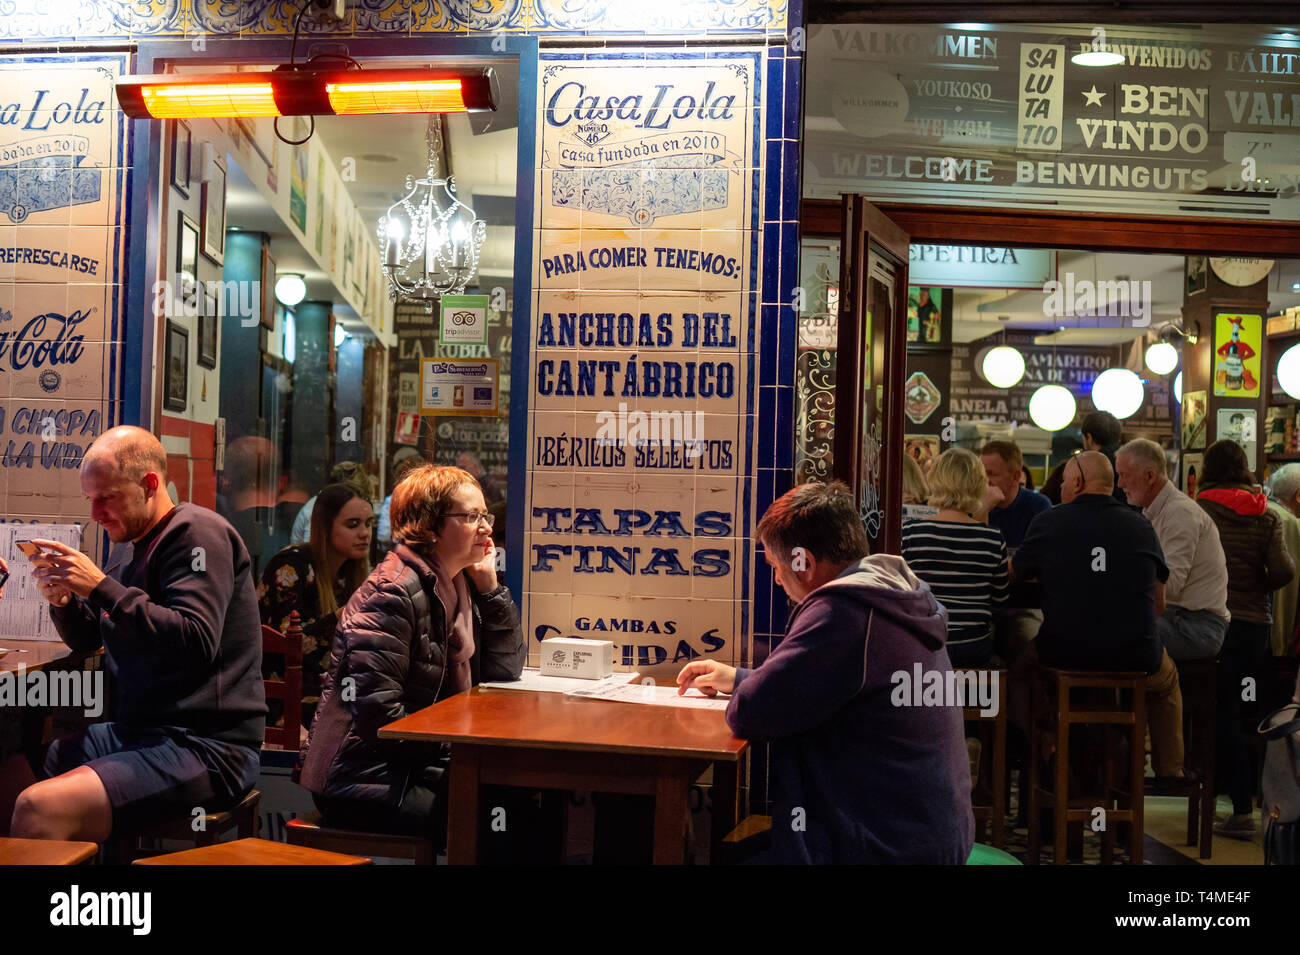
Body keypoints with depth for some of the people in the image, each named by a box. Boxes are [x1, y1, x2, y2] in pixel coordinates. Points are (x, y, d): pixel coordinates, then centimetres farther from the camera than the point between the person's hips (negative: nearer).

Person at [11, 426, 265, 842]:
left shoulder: (196, 532, -10)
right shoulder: (129, 549, 18)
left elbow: (196, 643, -23)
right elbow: (87, 640, 25)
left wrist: (101, 586, -20)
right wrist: (61, 598, 4)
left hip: (207, 745, -9)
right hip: (137, 730, 9)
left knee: (38, 808, -26)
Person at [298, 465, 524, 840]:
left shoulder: (461, 585, 11)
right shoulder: (392, 592, -16)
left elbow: (504, 673, 11)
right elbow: (378, 712, -22)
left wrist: (490, 585, 3)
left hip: (419, 765, 9)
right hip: (363, 778, -9)